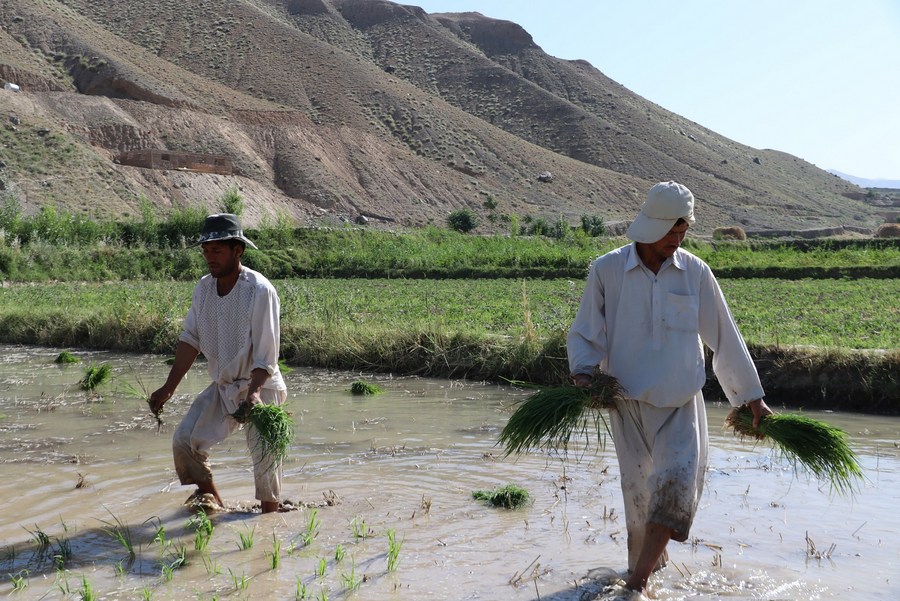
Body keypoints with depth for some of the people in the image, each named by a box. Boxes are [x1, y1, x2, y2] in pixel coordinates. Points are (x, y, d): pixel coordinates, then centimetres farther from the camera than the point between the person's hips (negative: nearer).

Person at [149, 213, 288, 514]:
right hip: (222, 387, 6)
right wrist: (168, 388, -2)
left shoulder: (260, 290, -20)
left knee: (264, 456, -8)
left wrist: (254, 392, -33)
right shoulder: (203, 287, -2)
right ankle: (210, 497, 21)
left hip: (261, 387, -6)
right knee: (185, 439, -2)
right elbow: (190, 340, 2)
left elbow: (266, 354, -21)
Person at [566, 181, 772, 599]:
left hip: (682, 406, 1)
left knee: (676, 486, -16)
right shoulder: (606, 270, -6)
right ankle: (649, 563, 31)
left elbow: (724, 338, 5)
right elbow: (584, 334, 1)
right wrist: (582, 373, -19)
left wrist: (752, 396, 10)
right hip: (629, 404, 0)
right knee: (638, 494, 6)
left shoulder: (695, 273, -2)